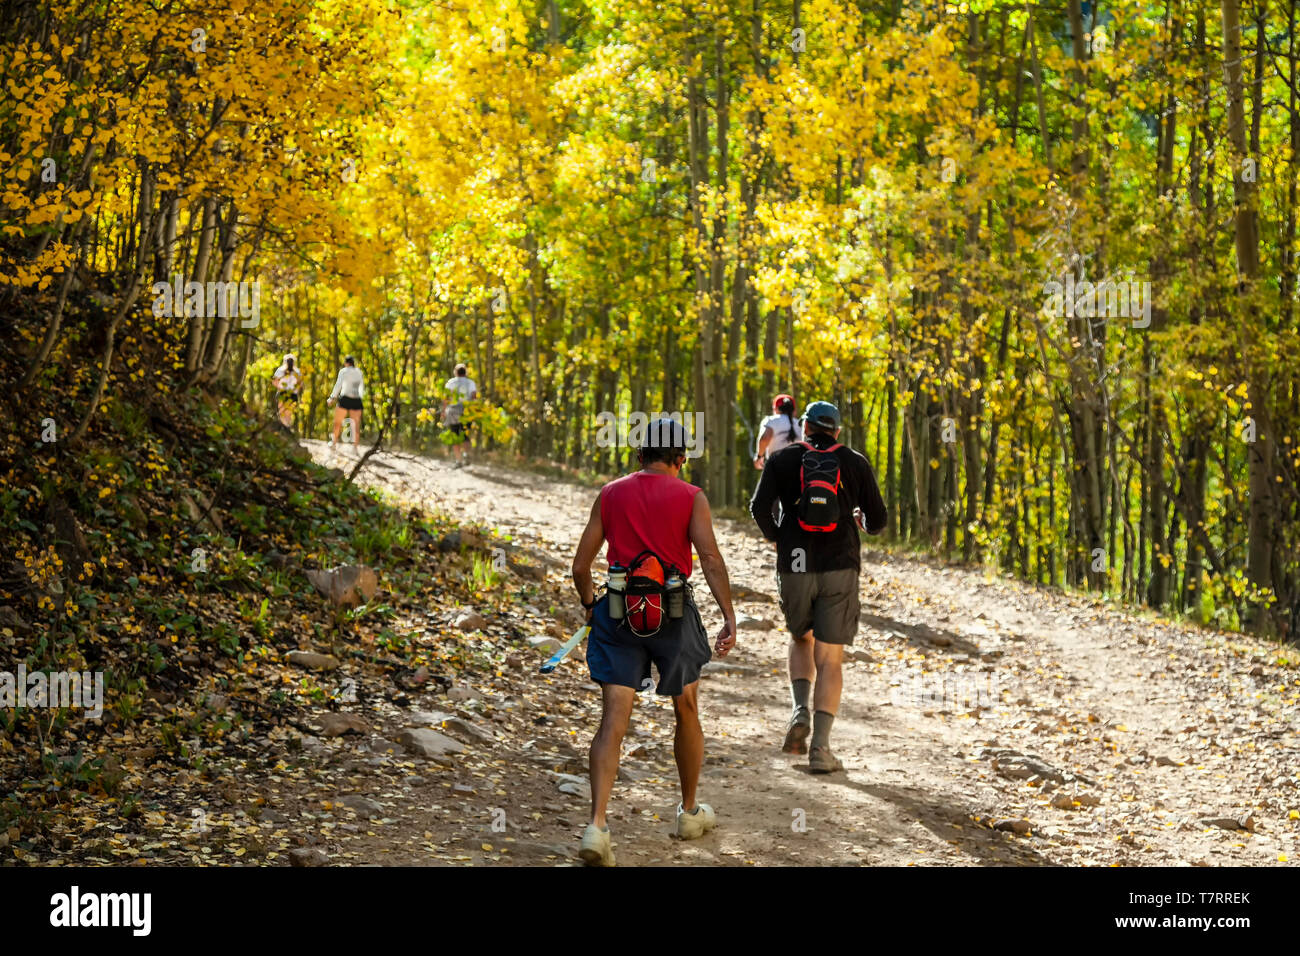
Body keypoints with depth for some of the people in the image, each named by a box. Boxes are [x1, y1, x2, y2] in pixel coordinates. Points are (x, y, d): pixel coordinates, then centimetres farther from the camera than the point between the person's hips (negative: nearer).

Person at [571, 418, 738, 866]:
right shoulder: (690, 498, 0)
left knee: (613, 722, -3)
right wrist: (730, 619, -14)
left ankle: (596, 826, -19)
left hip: (617, 612, 1)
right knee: (687, 712, 20)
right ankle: (690, 812, 35)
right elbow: (710, 557, -13)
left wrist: (590, 605, 25)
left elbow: (580, 567, 8)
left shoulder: (610, 495, 7)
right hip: (673, 614, -1)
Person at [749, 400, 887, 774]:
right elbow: (878, 520, 5)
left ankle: (801, 712, 3)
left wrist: (775, 536, 11)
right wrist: (862, 522, 28)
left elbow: (759, 507, -8)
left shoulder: (783, 459, 4)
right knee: (829, 660, 1)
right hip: (839, 570, -1)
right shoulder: (855, 463, 4)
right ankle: (820, 746, -9)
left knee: (801, 639, 25)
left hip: (794, 568, 1)